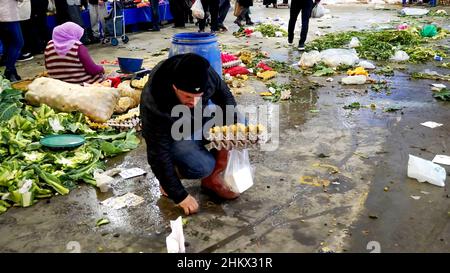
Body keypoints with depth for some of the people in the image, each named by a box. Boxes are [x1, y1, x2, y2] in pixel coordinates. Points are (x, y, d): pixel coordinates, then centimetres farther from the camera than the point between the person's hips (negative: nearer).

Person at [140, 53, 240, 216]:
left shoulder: (206, 74, -27)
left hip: (200, 117, 5)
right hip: (172, 134, -5)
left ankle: (213, 179, -3)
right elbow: (158, 153, -28)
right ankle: (171, 175, 4)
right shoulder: (153, 105, -36)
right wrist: (180, 196, -25)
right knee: (201, 166, -30)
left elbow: (224, 96, -6)